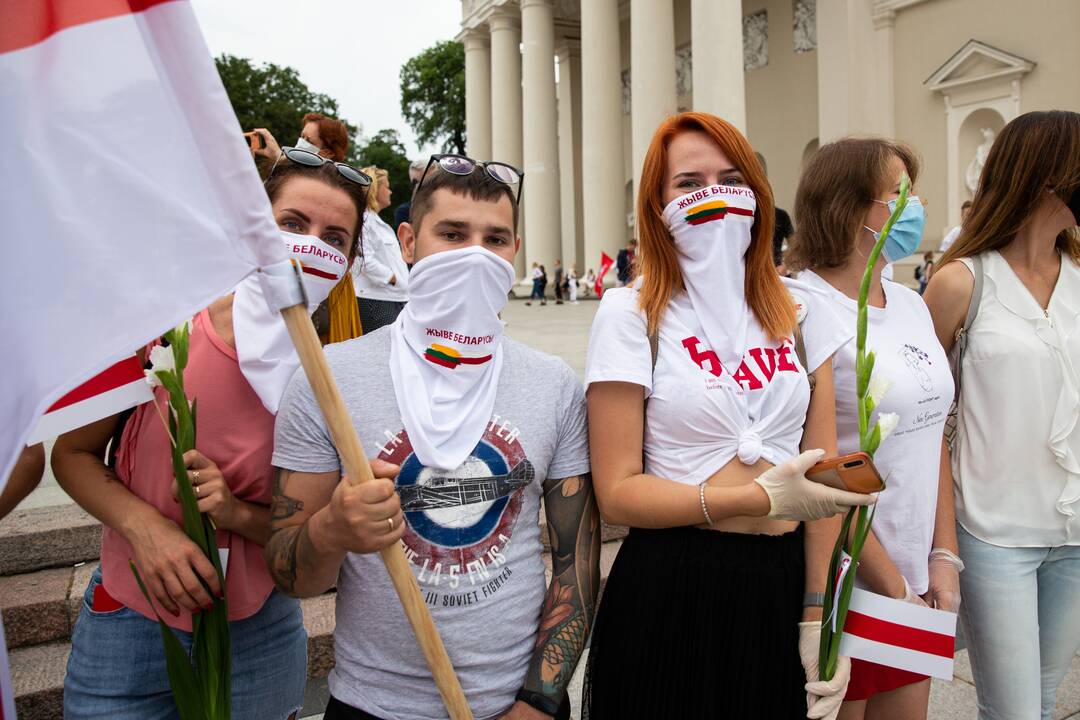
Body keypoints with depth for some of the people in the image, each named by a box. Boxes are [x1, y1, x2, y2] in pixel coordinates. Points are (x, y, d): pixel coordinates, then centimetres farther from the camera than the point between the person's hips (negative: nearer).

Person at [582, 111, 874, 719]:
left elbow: (822, 476, 4)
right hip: (669, 596, -3)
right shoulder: (632, 316, -7)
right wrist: (761, 498, -21)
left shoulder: (800, 311, 4)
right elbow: (618, 493, -12)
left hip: (782, 584, 4)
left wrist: (818, 615, 0)